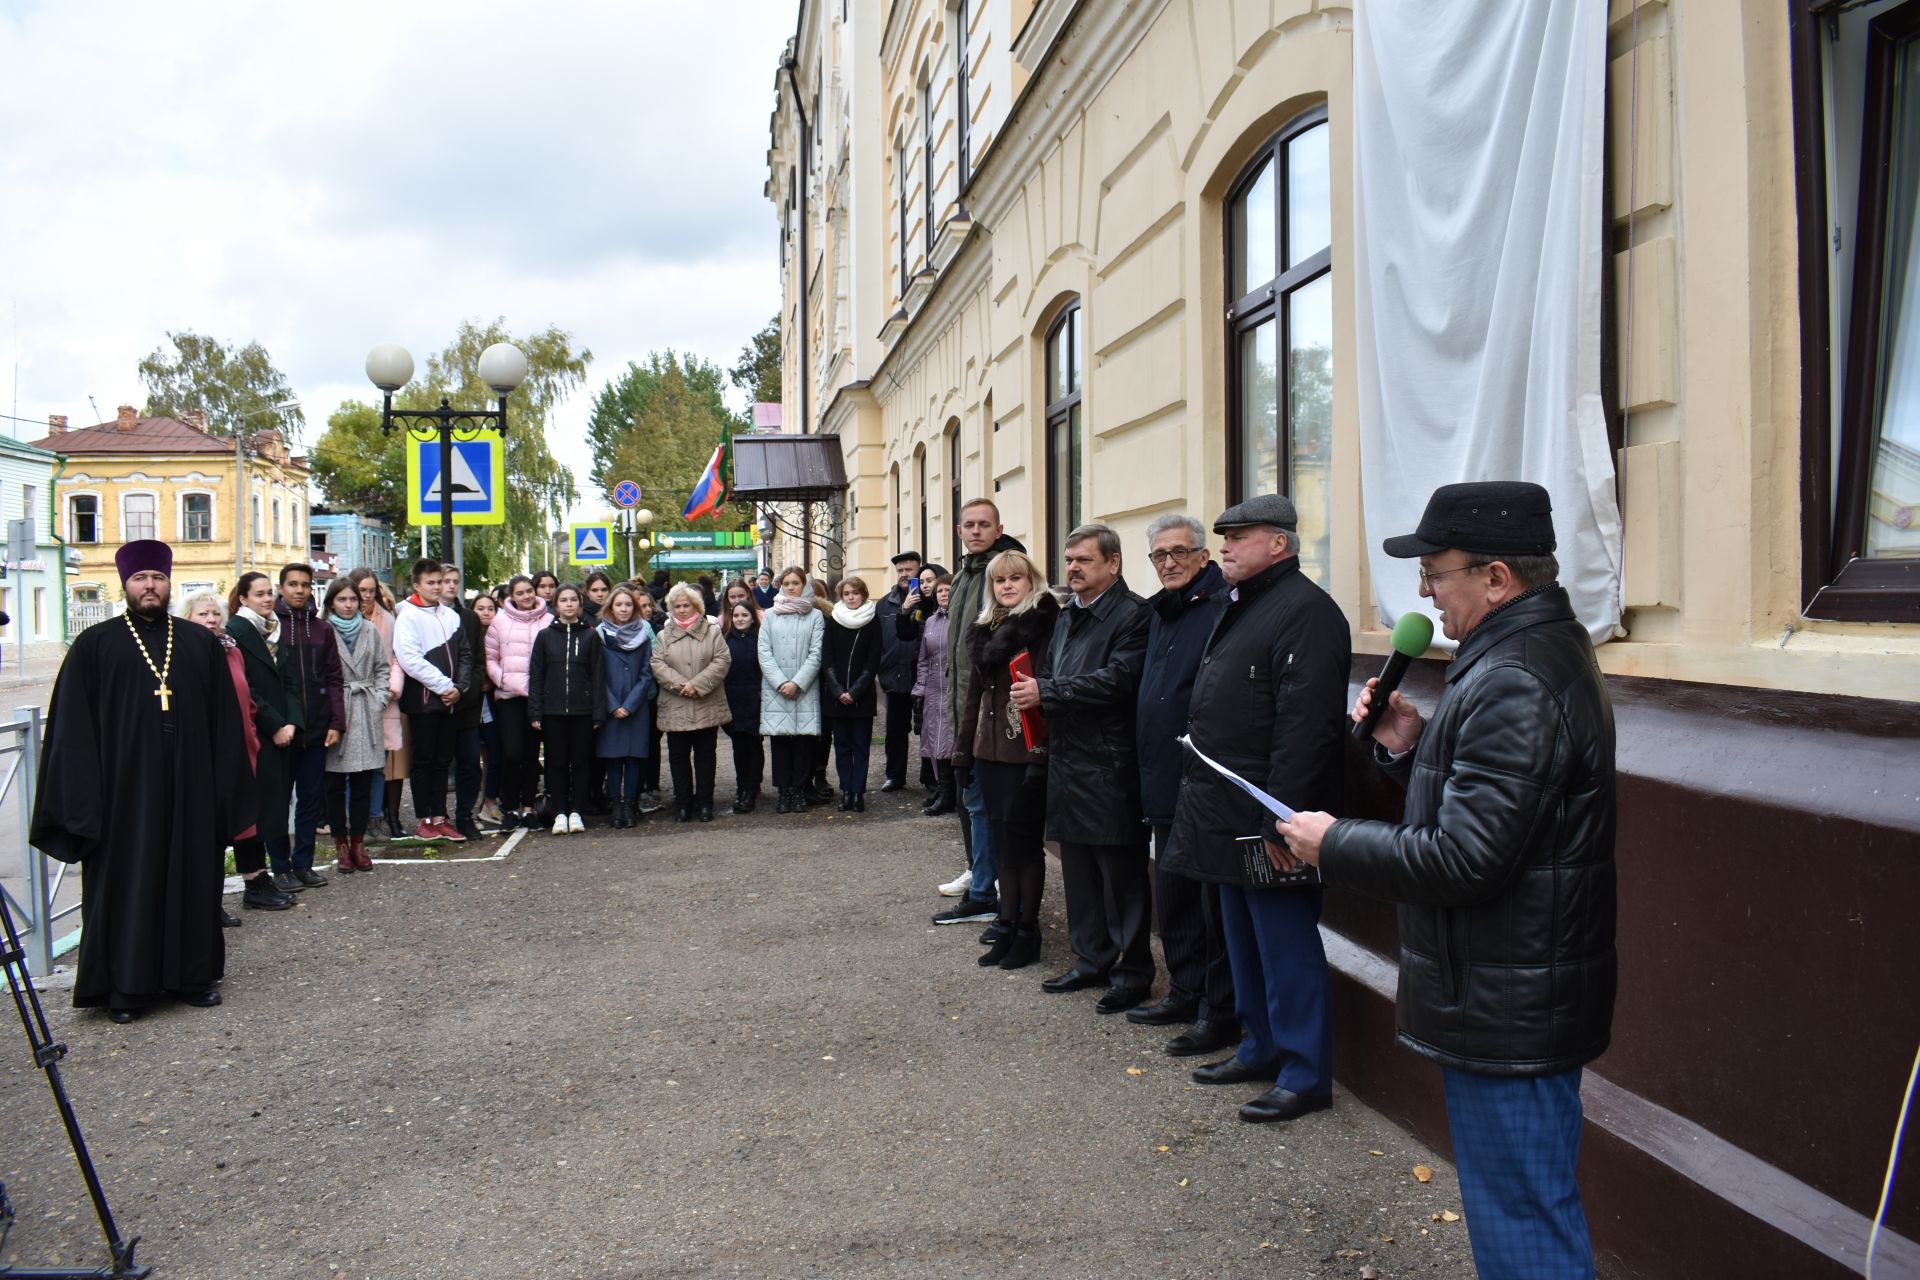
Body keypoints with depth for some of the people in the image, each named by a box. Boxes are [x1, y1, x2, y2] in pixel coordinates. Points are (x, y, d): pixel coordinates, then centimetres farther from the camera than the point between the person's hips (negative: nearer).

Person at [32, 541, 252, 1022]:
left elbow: (225, 721, 8)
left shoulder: (200, 643, 9)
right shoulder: (95, 645, 2)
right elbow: (73, 728, -2)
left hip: (190, 790, 2)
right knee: (126, 886, 3)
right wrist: (84, 797, -10)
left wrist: (226, 787, 1)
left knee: (192, 879, 9)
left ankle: (194, 974, 20)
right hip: (124, 788, -2)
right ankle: (125, 986, 13)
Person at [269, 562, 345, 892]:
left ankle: (303, 863, 18)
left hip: (315, 729, 4)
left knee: (312, 799, 8)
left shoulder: (322, 629, 9)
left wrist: (336, 723, 1)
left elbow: (333, 679, 9)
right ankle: (281, 867, 14)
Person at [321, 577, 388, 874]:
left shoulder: (369, 630, 9)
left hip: (366, 715, 4)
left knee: (363, 782, 7)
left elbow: (382, 668, 14)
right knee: (336, 783, 4)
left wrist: (379, 699, 2)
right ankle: (341, 845, 12)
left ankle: (358, 843, 15)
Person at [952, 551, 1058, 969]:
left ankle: (1026, 930, 11)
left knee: (1023, 837, 0)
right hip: (990, 750, 7)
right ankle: (1007, 922, 20)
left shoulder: (1045, 624, -9)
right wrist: (963, 750, 16)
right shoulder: (986, 630, 13)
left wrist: (1043, 752, -19)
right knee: (1003, 839, 11)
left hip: (1027, 751, -6)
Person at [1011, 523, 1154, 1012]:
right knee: (1078, 870, 16)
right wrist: (1033, 692, 2)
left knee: (1121, 873, 0)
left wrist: (1045, 692, -19)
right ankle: (1091, 958, 28)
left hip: (1109, 766, -9)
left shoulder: (1132, 615, -11)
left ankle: (1134, 970, 11)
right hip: (1067, 763, 9)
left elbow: (1117, 679, -23)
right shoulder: (1067, 616, 17)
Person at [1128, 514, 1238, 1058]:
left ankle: (1220, 1012, 11)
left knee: (1214, 904, 1)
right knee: (1173, 897, 18)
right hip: (1166, 783, 9)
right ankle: (1185, 992, 32)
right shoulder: (1160, 614, 15)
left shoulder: (1221, 610, -14)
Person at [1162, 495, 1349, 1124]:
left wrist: (1280, 820, -26)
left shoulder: (1305, 611, -16)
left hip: (1268, 820, -10)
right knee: (1243, 941, 19)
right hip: (1228, 819, 10)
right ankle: (1260, 1049, 32)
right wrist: (1200, 795, 17)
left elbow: (1305, 727, -23)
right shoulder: (1242, 607, 17)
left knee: (1286, 949, -1)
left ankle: (1305, 1074, 10)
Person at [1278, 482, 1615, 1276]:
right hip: (1522, 998, 11)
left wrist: (1333, 844, -15)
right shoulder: (1540, 651, 11)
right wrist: (1410, 748, 2)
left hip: (1507, 1013, -11)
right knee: (1522, 1206, 23)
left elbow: (1463, 859, -28)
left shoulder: (1513, 686, -24)